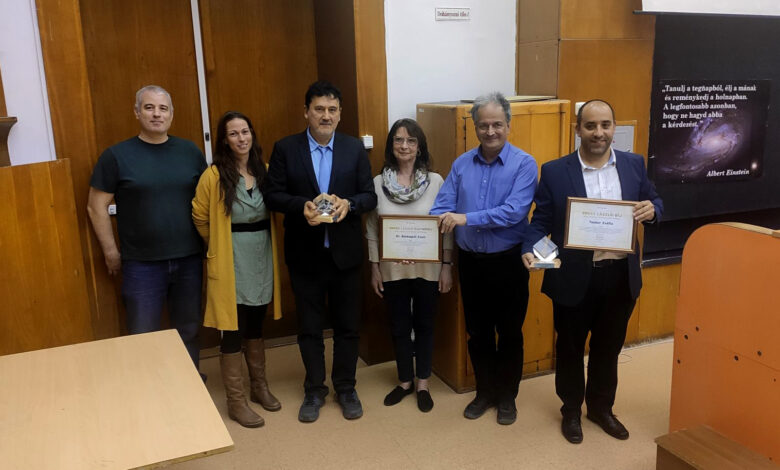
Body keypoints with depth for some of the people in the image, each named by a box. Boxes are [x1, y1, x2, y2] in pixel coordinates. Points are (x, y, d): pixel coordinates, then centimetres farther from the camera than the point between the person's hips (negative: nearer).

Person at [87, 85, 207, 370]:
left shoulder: (190, 152, 4)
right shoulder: (117, 155, -4)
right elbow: (96, 207, -2)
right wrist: (111, 252, -3)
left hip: (189, 259, 3)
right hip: (142, 264, -2)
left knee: (189, 330, 16)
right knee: (143, 338, 6)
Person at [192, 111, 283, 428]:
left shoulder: (265, 171, 2)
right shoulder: (214, 176, -12)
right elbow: (200, 218, -2)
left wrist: (260, 243, 6)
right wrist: (220, 246, 8)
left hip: (262, 261, 4)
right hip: (231, 266, -4)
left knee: (255, 327, 18)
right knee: (232, 332, 3)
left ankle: (259, 387, 33)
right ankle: (236, 401, 16)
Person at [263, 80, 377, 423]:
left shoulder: (354, 148, 1)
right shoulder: (285, 149, -2)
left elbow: (370, 196, 0)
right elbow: (272, 195, -4)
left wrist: (348, 204, -21)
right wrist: (302, 206, -22)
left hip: (345, 253, 1)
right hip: (305, 254, -1)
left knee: (347, 326, 11)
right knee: (309, 327, 12)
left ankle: (346, 387, 29)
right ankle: (314, 390, 29)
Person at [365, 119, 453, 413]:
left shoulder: (435, 181, -6)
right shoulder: (378, 183, -3)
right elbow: (372, 230, 2)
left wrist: (447, 266, -5)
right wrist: (374, 268, 2)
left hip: (427, 268, -1)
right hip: (393, 269, 1)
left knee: (424, 326, 12)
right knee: (399, 327, 14)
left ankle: (423, 385, 28)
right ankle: (405, 381, 32)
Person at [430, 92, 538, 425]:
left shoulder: (523, 164, -10)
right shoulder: (461, 165, 3)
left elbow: (514, 212, -22)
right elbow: (442, 208, -2)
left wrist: (467, 218, -28)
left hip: (508, 262, -3)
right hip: (471, 261, 4)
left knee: (509, 333, 10)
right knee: (477, 332, 15)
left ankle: (507, 396, 29)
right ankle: (485, 392, 33)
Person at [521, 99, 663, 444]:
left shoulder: (634, 164, 2)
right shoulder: (554, 171, -6)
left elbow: (654, 202, 11)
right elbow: (541, 221, -5)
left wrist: (652, 209, -13)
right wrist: (530, 250, -23)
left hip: (620, 276, 3)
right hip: (574, 277, -2)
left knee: (608, 347, 18)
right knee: (570, 347, 14)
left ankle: (601, 407, 40)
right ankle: (571, 411, 35)